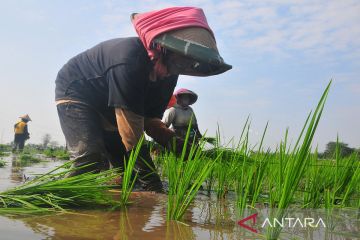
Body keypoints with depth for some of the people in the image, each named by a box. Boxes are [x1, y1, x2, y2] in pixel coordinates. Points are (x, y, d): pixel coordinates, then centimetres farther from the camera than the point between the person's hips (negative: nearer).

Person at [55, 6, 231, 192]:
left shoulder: (168, 72, -12)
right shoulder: (130, 61, -39)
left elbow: (150, 119, -8)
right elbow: (131, 133, -39)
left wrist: (173, 141, -28)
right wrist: (153, 186, -36)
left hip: (107, 110, 8)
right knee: (92, 163, -26)